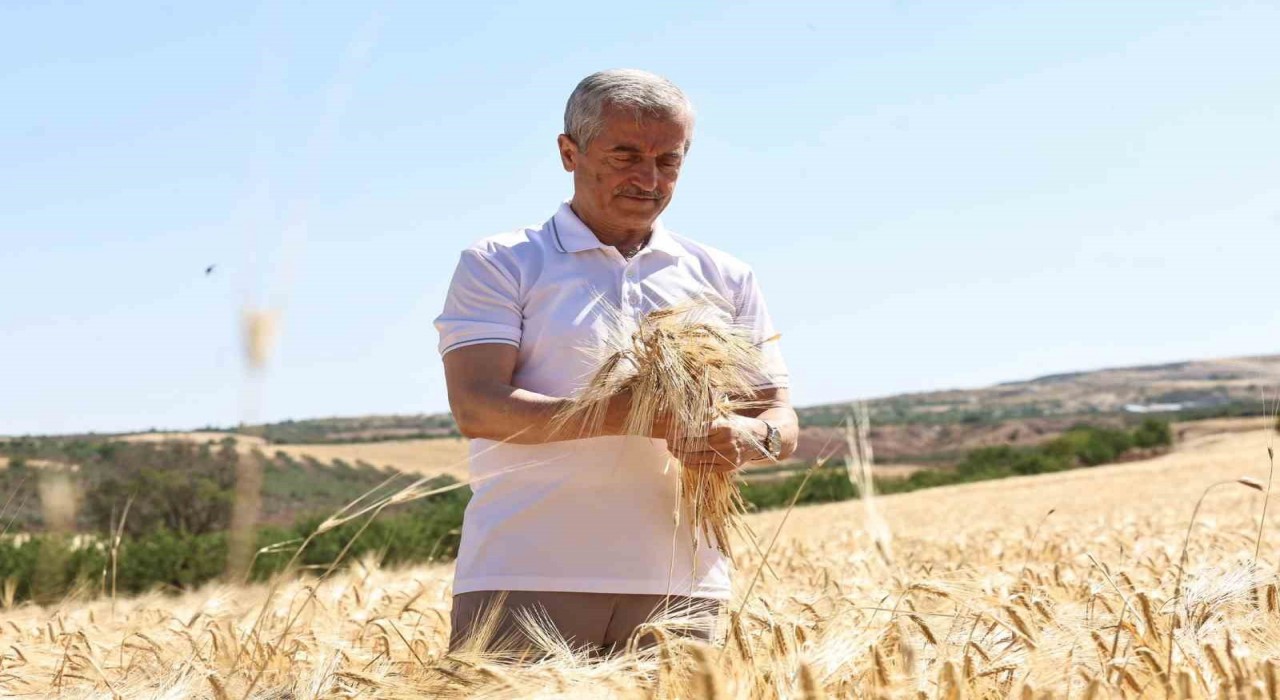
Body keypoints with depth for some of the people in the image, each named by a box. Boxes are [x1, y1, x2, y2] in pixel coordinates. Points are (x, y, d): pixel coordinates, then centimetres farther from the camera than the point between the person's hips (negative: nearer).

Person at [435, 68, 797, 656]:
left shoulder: (726, 280, 17)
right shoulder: (499, 265, 6)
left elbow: (782, 420, 14)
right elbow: (476, 407, -8)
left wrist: (749, 438, -12)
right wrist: (631, 414, -21)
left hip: (678, 589, 3)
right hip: (524, 584, -3)